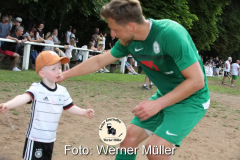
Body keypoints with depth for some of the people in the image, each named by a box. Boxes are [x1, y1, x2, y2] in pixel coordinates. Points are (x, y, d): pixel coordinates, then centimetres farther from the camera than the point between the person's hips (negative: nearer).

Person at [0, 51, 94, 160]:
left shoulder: (62, 91, 2)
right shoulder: (36, 89, -17)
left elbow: (70, 107, 12)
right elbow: (25, 97, -34)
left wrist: (84, 112, -1)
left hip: (50, 138, 6)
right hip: (35, 138, -5)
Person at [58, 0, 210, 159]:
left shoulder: (171, 34, -30)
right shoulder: (128, 41, -7)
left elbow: (197, 80, -28)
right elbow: (99, 61, 9)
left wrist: (158, 104, -27)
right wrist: (65, 75, 12)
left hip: (191, 99, -7)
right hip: (165, 96, 7)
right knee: (130, 136, 4)